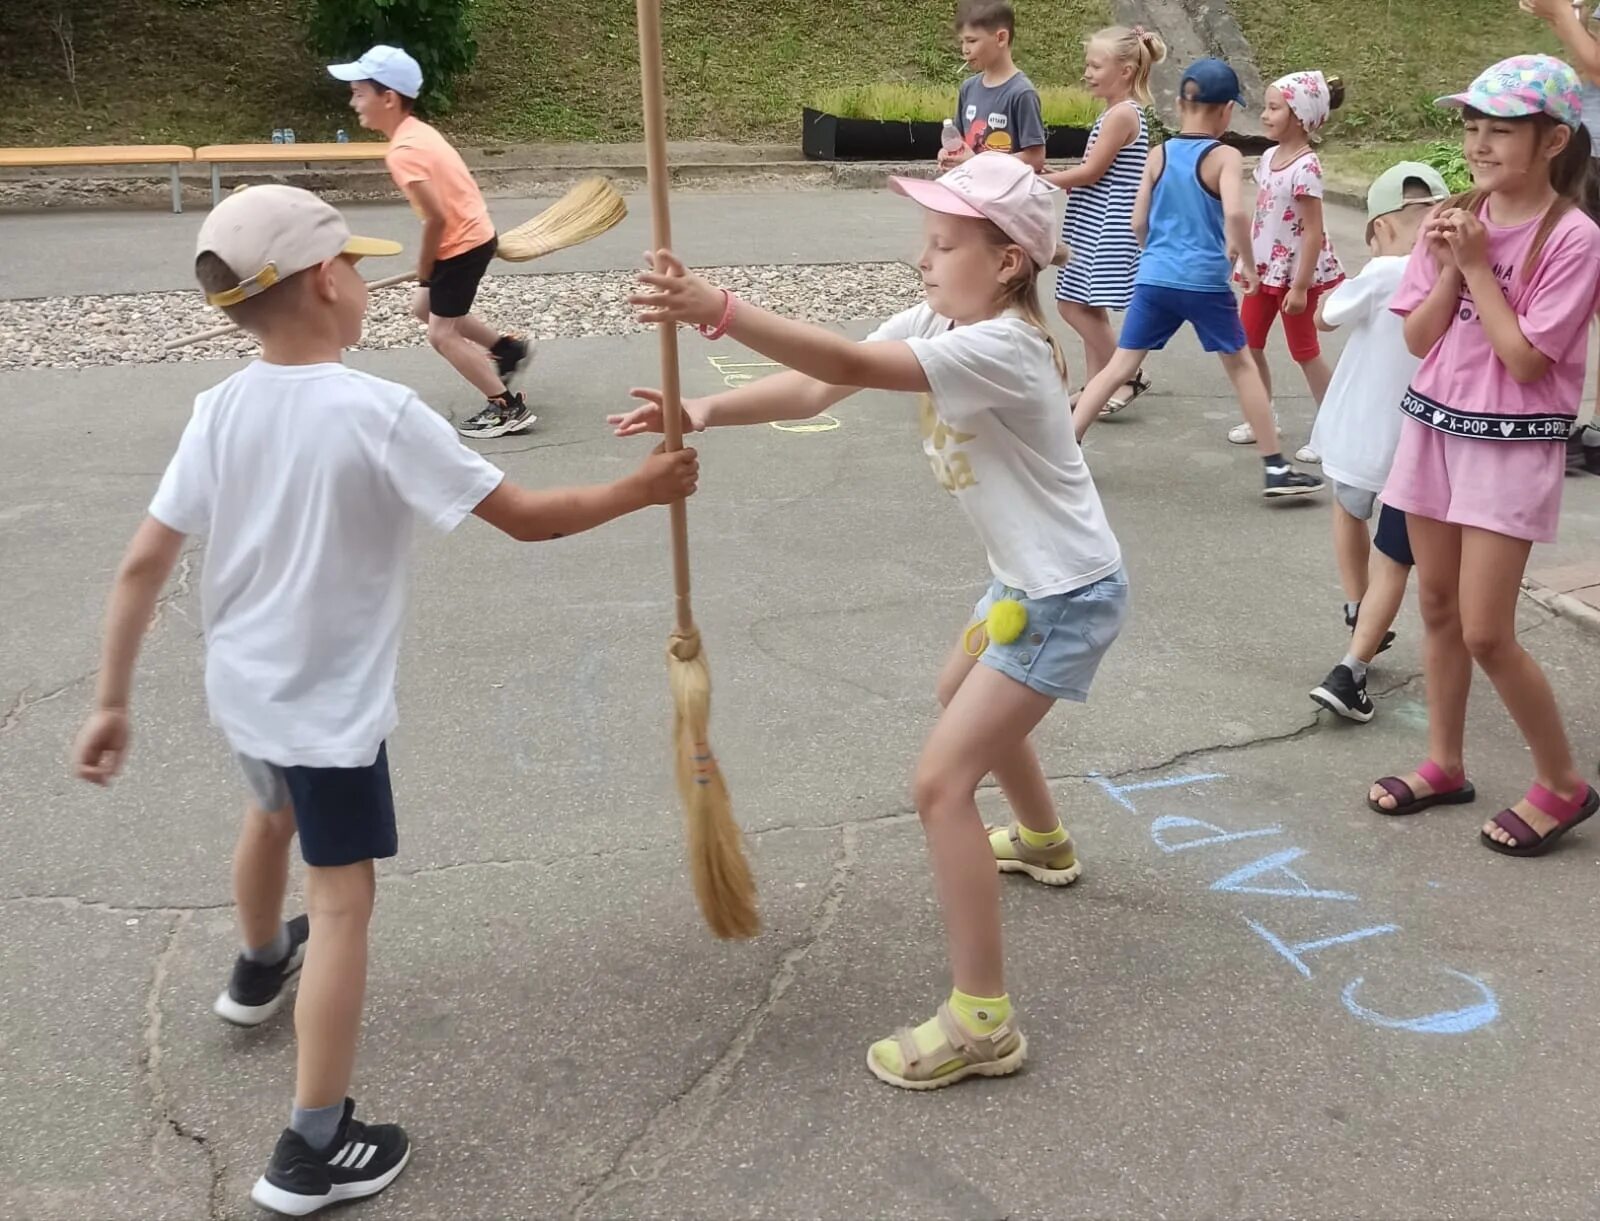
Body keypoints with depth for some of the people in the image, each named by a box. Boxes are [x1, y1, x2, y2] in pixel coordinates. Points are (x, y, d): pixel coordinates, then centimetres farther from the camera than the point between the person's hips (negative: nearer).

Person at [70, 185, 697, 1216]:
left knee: (273, 814, 33)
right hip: (330, 704, -7)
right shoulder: (381, 414, -23)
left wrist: (112, 701, 4)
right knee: (343, 899, 1)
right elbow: (525, 517, -20)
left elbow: (142, 567, -4)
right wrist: (641, 491, -6)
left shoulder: (220, 411, -5)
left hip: (243, 684, 7)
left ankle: (261, 967, 62)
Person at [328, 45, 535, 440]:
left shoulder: (402, 152, -24)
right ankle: (508, 347, 32)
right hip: (471, 233, 10)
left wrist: (424, 271, -11)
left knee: (442, 334, -1)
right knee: (424, 307, 24)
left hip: (462, 243, -10)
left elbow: (436, 218, -25)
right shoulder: (417, 131, 5)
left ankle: (509, 409, 3)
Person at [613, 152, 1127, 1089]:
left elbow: (850, 366, -42)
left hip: (1068, 594, -10)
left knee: (941, 783, -14)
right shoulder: (932, 324, -1)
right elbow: (816, 391, -11)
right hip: (1026, 580, 10)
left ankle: (982, 1023, -5)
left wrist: (719, 310, -50)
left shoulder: (1001, 349, -29)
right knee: (968, 700, 35)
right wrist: (706, 411, -27)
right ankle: (1044, 843, 62)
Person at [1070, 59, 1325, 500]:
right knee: (1241, 366, 12)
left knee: (1120, 367, 7)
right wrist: (1248, 262, -8)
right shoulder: (1224, 157, -5)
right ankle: (1275, 469, 14)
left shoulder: (1158, 155, 6)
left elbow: (1138, 224, 7)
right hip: (1205, 282, -3)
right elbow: (1234, 213, -22)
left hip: (1153, 279, 3)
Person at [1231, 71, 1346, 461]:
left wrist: (1300, 286, -22)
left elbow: (1313, 231, -21)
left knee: (1304, 351, 2)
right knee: (1247, 343, 12)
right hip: (1264, 269, 8)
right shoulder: (1269, 157, 3)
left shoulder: (1305, 167, -20)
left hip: (1294, 273, -8)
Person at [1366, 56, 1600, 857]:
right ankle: (1444, 765, 28)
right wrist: (1449, 267, -12)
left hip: (1512, 447, -6)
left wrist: (1478, 265, -16)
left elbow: (1524, 359, -19)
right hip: (1434, 429, 6)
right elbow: (1419, 339, 2)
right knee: (1437, 608, 13)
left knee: (1485, 633, -6)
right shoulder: (1456, 219, 4)